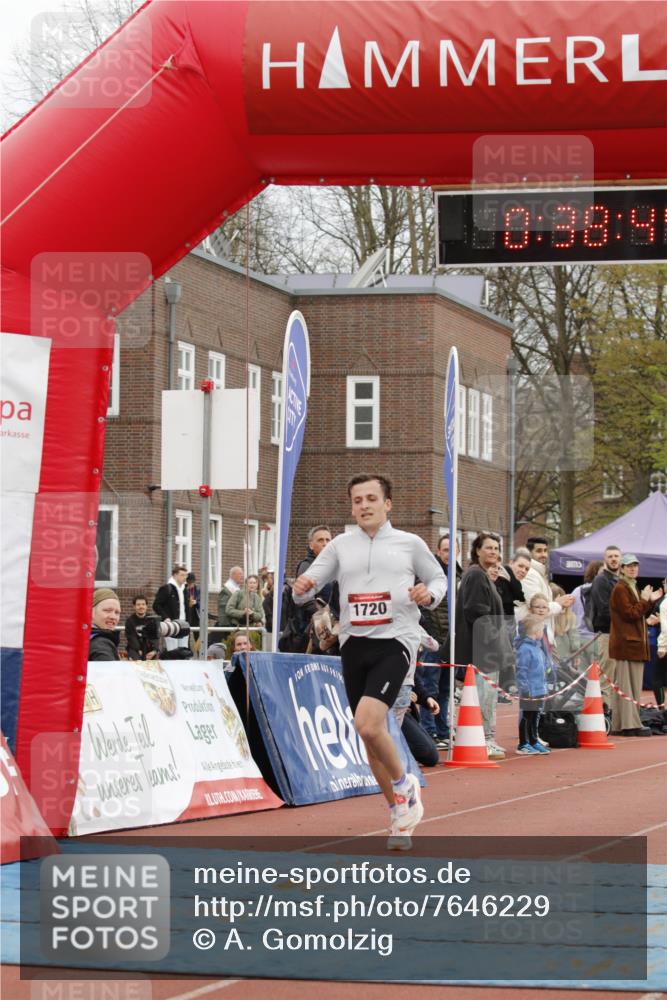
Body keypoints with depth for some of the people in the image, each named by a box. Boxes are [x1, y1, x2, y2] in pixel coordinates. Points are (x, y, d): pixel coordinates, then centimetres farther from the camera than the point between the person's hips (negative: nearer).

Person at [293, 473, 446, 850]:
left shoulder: (410, 544, 5)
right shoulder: (341, 546, 10)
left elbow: (439, 578, 16)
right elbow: (308, 586, 8)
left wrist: (430, 594, -6)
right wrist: (302, 588, -16)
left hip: (395, 642, -4)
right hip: (354, 645, 4)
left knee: (367, 723, -24)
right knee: (372, 734, 8)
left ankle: (404, 784, 2)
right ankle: (400, 812, 24)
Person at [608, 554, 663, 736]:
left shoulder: (634, 588, 19)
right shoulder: (620, 589, -11)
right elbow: (631, 614, -18)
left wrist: (650, 601, 9)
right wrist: (644, 600, -9)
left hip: (636, 643, 10)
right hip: (625, 644, -10)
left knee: (634, 686, 10)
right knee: (626, 686, -8)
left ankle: (631, 723, 14)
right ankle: (627, 724, -9)